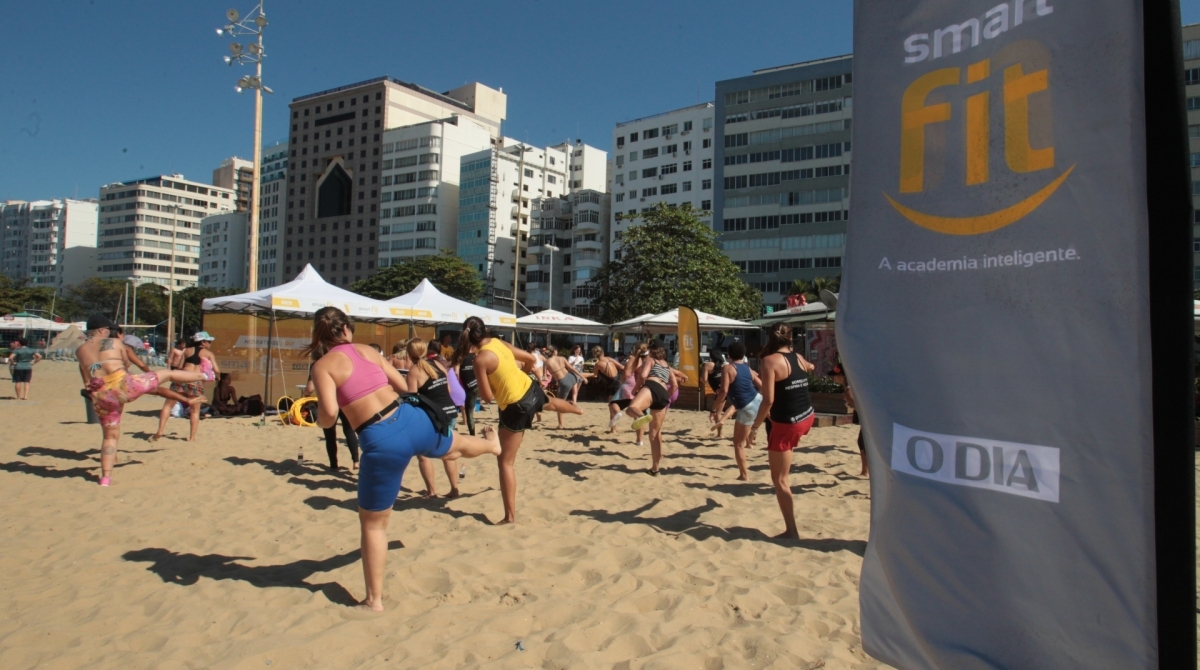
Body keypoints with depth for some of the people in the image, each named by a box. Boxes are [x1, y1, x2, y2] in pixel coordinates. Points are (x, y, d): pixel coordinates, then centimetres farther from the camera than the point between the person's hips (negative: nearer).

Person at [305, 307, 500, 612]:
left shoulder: (322, 366, -2)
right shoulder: (366, 350, 11)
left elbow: (328, 415, -15)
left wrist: (319, 415, 8)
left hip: (383, 441, -5)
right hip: (414, 419, 5)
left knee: (372, 525, 14)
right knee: (455, 445, 40)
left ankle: (374, 600, 24)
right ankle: (492, 444, 73)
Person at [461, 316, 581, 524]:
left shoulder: (480, 359, -20)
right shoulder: (499, 342, 0)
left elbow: (487, 396, -16)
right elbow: (531, 360, 11)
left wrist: (482, 382, 4)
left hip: (516, 408, -7)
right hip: (531, 390, 8)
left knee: (506, 462, 3)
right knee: (550, 403, 46)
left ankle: (510, 516, 6)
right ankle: (576, 409, 81)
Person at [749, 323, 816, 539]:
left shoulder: (770, 360, -15)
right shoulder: (799, 358, 5)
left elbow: (768, 400, -22)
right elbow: (809, 367, 33)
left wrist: (754, 427, -11)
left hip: (786, 425, -7)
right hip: (807, 418, 7)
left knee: (779, 479, 5)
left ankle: (791, 532, 9)